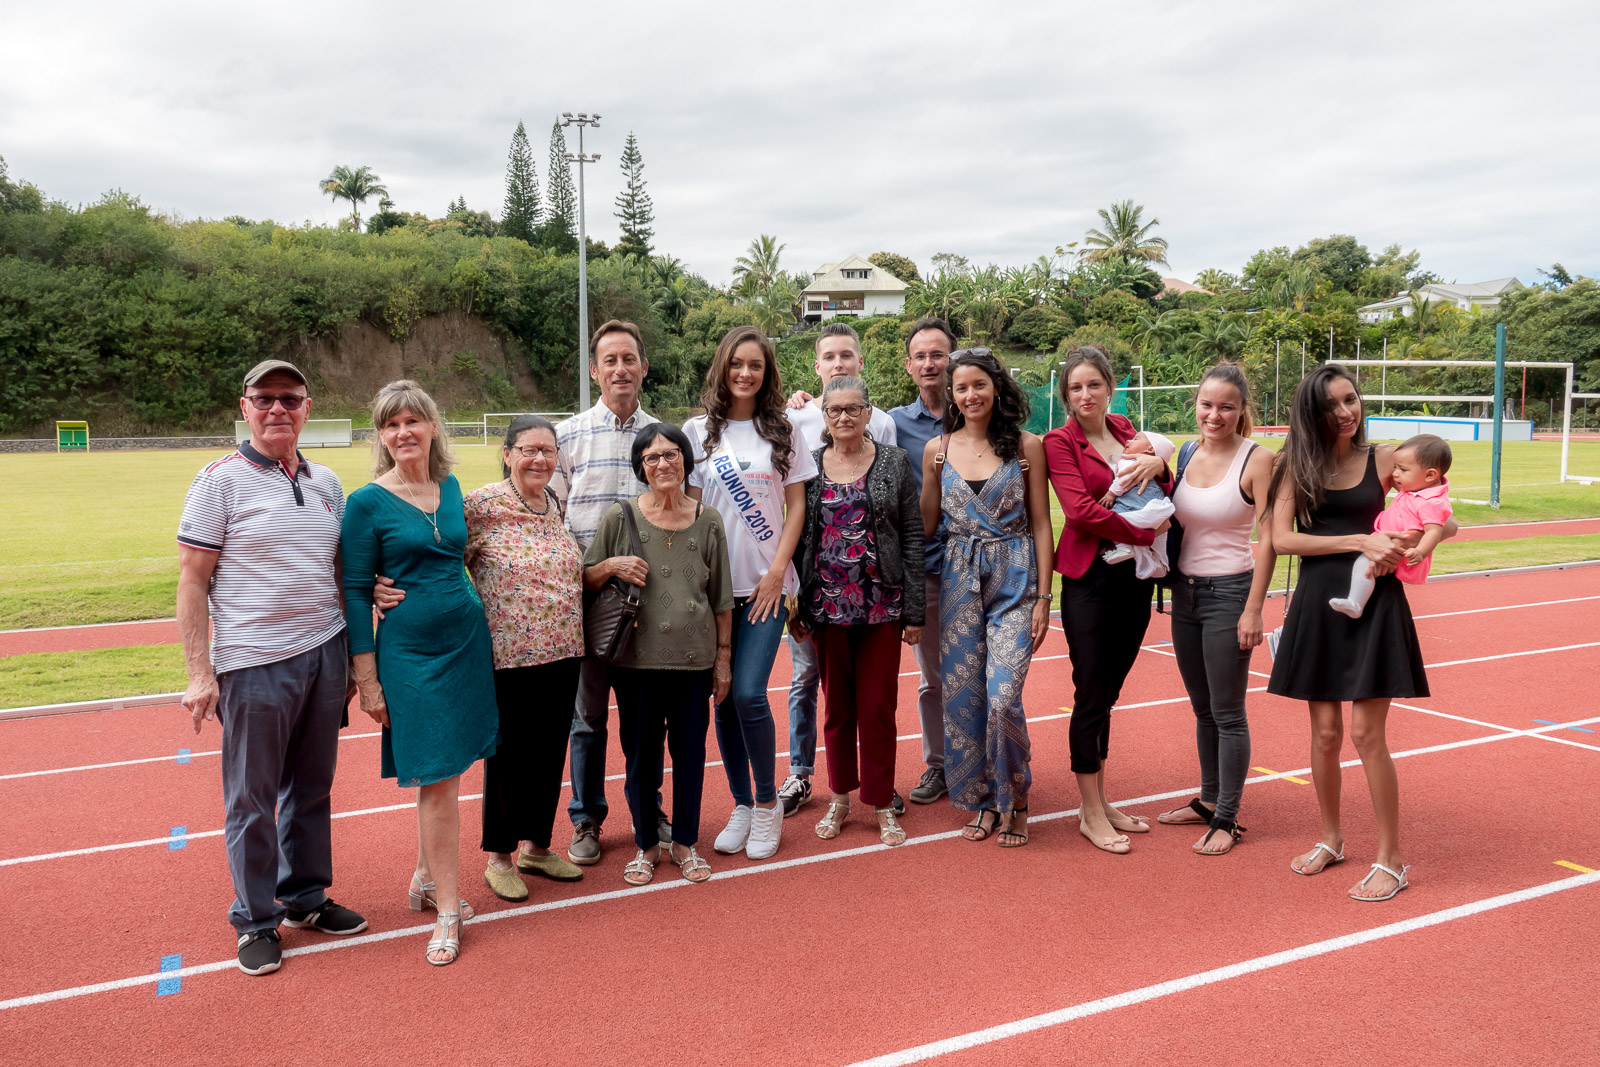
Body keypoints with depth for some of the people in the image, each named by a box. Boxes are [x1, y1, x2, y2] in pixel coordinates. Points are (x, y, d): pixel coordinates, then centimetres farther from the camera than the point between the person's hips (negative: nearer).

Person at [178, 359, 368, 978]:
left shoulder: (325, 482, 10)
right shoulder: (220, 481, -5)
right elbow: (192, 582, -7)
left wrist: (352, 656, 14)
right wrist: (199, 673, -12)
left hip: (324, 654, 5)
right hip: (254, 665, -5)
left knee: (311, 788, 15)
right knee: (252, 800, 5)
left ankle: (305, 897, 31)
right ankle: (256, 920, 20)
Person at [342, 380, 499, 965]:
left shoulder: (450, 486, 7)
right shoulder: (367, 502, -8)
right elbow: (355, 591, -7)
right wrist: (366, 677, -9)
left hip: (466, 637, 5)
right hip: (409, 648, -5)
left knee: (444, 773, 10)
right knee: (436, 779, -3)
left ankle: (426, 879, 28)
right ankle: (448, 910, 7)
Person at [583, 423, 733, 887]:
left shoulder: (708, 521, 2)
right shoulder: (620, 517, -2)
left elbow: (722, 598, 7)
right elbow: (586, 580, 6)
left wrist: (724, 655, 7)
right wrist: (612, 565, -14)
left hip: (694, 657, 1)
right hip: (637, 657, -1)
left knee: (690, 749, 9)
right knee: (641, 752, 8)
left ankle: (686, 841, 27)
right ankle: (646, 844, 25)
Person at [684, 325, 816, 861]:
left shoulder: (784, 432, 5)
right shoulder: (698, 431, 6)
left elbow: (796, 506, 5)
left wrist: (777, 570, -5)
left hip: (767, 584, -1)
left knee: (748, 692, -11)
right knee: (724, 698, 5)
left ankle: (767, 802, 8)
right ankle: (741, 805, 20)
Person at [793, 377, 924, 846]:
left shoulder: (894, 463, 1)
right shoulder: (808, 466, 5)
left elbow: (912, 538, 0)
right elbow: (797, 538, 7)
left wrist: (914, 611, -4)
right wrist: (795, 606, 3)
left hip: (881, 605, -1)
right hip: (826, 605, 2)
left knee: (878, 705, 2)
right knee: (837, 704, 10)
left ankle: (882, 803, 17)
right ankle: (840, 797, 26)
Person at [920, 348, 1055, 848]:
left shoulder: (1026, 446, 0)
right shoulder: (938, 450, 6)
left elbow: (1040, 524, 1)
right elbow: (925, 524, 14)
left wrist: (1043, 597, -4)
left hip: (1015, 580, -3)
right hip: (959, 581, 3)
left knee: (1002, 698, -12)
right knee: (962, 697, 4)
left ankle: (1015, 801, 11)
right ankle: (983, 801, 22)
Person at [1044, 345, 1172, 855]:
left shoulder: (1128, 434, 12)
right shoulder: (1060, 441, -4)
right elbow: (1081, 510, -16)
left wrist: (1158, 465, -8)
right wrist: (1143, 533, -14)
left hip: (1134, 577, 5)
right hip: (1090, 578, -5)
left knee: (1108, 692, 12)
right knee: (1091, 694, -1)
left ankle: (1099, 802, 23)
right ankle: (1091, 813, 10)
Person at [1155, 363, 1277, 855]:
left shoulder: (1257, 460, -12)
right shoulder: (1188, 453, 6)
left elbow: (1269, 538, -14)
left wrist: (1253, 610, -17)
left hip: (1228, 593, -6)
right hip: (1185, 592, 6)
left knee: (1227, 713, 2)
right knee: (1201, 708, 17)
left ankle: (1227, 820, 13)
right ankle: (1208, 800, 31)